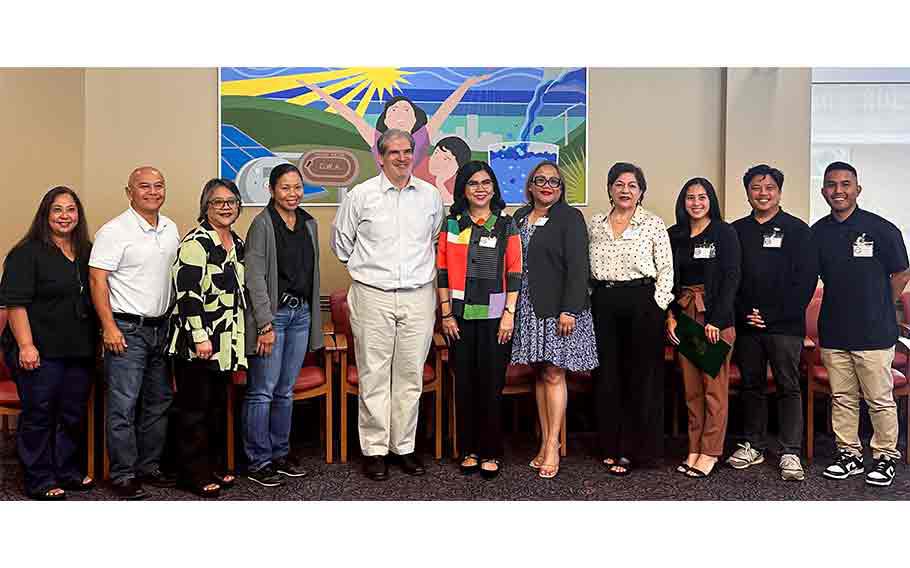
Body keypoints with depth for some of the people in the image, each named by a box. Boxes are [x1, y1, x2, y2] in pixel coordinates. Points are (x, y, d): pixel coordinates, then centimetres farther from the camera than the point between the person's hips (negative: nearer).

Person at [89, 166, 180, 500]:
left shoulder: (171, 229, 10)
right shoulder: (114, 231, -10)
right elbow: (97, 280, -12)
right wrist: (109, 327, -17)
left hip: (161, 328, 7)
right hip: (127, 329, -7)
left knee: (158, 403, 14)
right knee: (123, 406, -3)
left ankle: (149, 466, 26)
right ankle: (123, 476, 8)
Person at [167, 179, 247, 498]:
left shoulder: (237, 242, 13)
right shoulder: (195, 243, -13)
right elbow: (187, 293, -19)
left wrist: (239, 339, 20)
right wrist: (200, 337, -21)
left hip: (226, 343, 8)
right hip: (197, 342, -8)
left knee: (218, 405, 16)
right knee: (195, 408, 2)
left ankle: (215, 465, 28)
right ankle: (194, 474, 13)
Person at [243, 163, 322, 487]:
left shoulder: (309, 224, 12)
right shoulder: (263, 224, -7)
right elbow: (255, 278, -12)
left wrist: (314, 319, 16)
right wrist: (266, 324, -16)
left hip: (301, 314, 6)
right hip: (272, 314, -6)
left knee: (286, 391, 13)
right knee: (262, 392, -1)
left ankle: (280, 455, 24)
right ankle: (258, 463, 9)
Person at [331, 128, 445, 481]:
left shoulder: (431, 196, 8)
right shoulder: (361, 195, 1)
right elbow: (341, 241, 12)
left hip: (418, 296, 2)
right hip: (373, 296, -2)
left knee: (411, 375, 7)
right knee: (374, 376, 1)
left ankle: (404, 447, 18)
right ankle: (374, 449, 12)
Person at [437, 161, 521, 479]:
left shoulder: (506, 225, 4)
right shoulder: (451, 224, 7)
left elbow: (514, 273, 0)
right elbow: (443, 271, 5)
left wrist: (509, 314, -6)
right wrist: (446, 313, 0)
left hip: (495, 317, -1)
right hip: (460, 316, 2)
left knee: (492, 385, 1)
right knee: (464, 384, 6)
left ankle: (491, 453, 14)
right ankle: (469, 450, 19)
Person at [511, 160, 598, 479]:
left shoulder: (570, 217, -3)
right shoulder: (520, 218, 14)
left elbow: (577, 266, -10)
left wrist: (569, 310, -17)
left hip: (558, 308, -5)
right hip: (528, 308, 5)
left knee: (553, 373, -5)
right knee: (540, 373, 8)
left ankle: (552, 446, 1)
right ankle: (545, 442, 15)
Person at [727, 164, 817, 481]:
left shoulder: (797, 230, 2)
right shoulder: (736, 231, 10)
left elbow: (806, 279, -4)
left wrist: (774, 315, -11)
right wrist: (744, 313, -4)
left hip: (785, 325, -3)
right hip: (746, 324, 3)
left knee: (788, 387, 0)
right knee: (750, 385, 10)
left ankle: (790, 454, 5)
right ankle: (752, 446, 21)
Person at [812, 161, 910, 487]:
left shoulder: (881, 229, -6)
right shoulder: (817, 232, 4)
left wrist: (877, 310, 6)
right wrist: (839, 307, 6)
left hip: (874, 334, -4)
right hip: (833, 333, 4)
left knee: (880, 400, 5)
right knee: (842, 398, 13)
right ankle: (849, 455, 26)